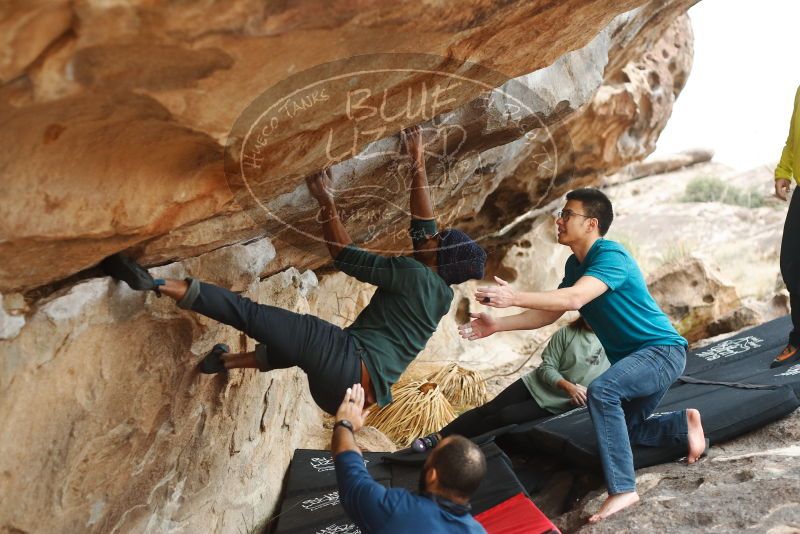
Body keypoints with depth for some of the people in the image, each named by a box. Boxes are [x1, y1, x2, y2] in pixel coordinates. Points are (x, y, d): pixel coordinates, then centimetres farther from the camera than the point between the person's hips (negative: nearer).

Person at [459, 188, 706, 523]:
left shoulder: (610, 256, -24)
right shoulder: (576, 265, 5)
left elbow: (573, 299, -39)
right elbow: (550, 314, 6)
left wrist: (514, 298, -45)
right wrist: (497, 326, -4)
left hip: (663, 350, -10)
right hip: (633, 357, 10)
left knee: (601, 391, -34)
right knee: (627, 430, 21)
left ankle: (622, 489, -27)